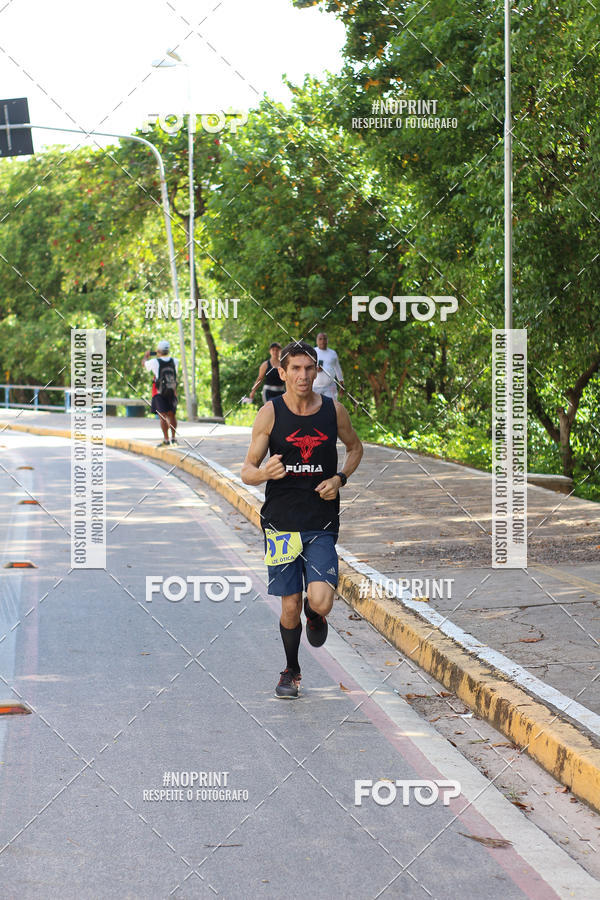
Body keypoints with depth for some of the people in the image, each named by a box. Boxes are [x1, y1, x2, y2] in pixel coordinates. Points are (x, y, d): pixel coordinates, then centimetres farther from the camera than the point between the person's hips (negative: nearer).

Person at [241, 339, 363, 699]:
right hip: (281, 521, 0)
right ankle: (292, 671, 30)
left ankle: (315, 614, 23)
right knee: (290, 606, 4)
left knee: (320, 602, -16)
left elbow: (355, 446, 20)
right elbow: (247, 471, -3)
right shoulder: (270, 413, -4)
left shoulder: (334, 410, 1)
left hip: (322, 524, 0)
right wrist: (264, 473, -27)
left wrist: (339, 479, 1)